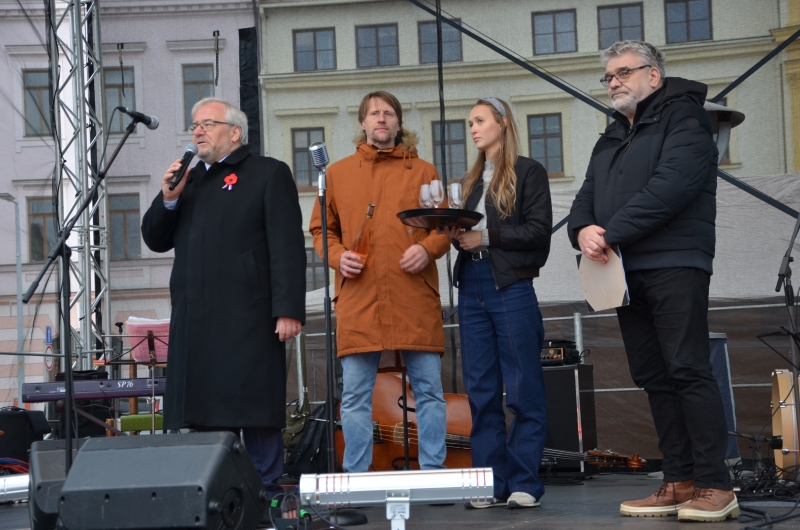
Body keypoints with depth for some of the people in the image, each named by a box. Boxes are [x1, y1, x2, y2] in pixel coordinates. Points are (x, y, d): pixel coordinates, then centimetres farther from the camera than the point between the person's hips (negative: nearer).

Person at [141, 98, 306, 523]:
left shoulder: (269, 174, 3)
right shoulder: (188, 180, 22)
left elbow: (287, 245, -6)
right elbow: (155, 240, 20)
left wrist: (289, 309, -15)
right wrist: (168, 199, 2)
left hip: (248, 321, -6)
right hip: (194, 322, 6)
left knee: (256, 415, -2)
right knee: (204, 415, 7)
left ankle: (267, 497, 5)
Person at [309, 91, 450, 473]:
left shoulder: (423, 172, 14)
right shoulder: (338, 173, 15)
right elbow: (320, 229, 17)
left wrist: (427, 248, -7)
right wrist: (337, 255, -3)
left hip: (415, 298, 0)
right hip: (358, 298, 0)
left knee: (428, 390, 1)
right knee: (355, 395, 0)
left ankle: (433, 473, 9)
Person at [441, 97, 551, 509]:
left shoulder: (528, 172, 2)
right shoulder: (471, 181, 20)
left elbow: (539, 230, -8)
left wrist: (486, 236, -12)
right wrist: (454, 234, -2)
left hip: (511, 286, -6)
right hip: (471, 287, 6)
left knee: (522, 390, -4)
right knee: (480, 391, 5)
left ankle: (524, 482, 0)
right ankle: (491, 482, 9)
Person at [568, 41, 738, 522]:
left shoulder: (682, 119, -2)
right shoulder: (612, 139, 24)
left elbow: (670, 186, -17)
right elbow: (588, 195, 16)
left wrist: (611, 233, -18)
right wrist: (583, 229, -8)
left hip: (674, 265, -8)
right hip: (627, 272, 8)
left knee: (688, 370, -12)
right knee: (655, 378, 6)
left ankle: (715, 486, -9)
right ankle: (679, 484, 9)